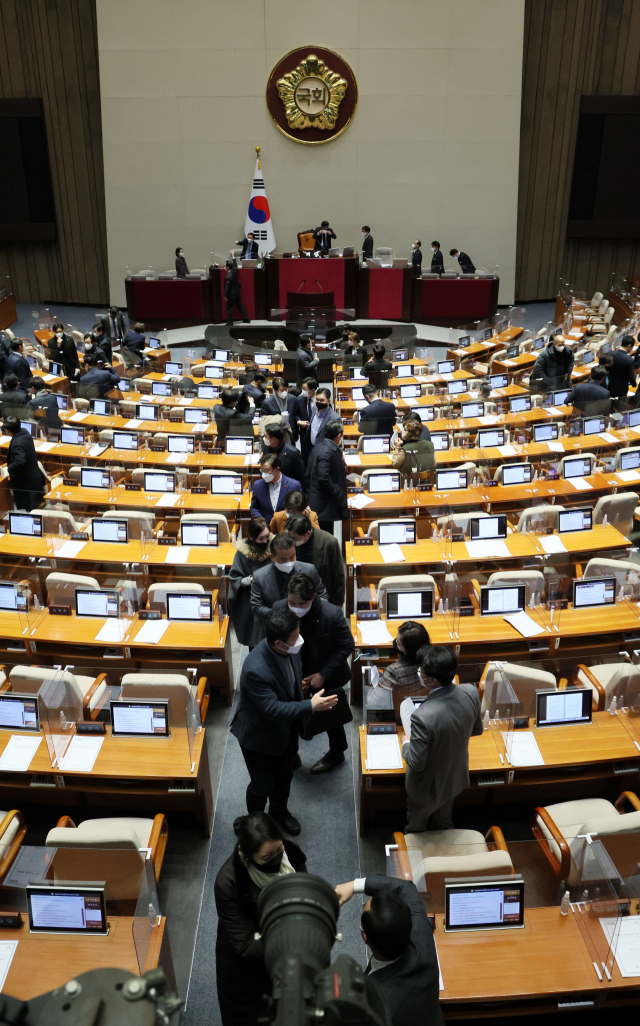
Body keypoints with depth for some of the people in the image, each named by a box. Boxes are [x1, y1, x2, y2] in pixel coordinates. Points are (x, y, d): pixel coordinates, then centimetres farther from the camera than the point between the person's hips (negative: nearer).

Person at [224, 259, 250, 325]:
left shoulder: (228, 276, -28)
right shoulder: (235, 271, -7)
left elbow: (227, 287, -22)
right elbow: (235, 264, 16)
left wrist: (226, 296, -13)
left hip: (231, 295, -8)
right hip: (237, 292, 8)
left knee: (229, 309, 4)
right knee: (240, 305, 19)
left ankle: (230, 323, 12)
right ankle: (246, 319, 26)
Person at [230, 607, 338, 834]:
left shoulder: (289, 649, -18)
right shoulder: (255, 670, -41)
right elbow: (273, 709, -34)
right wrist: (311, 706, -35)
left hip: (285, 728, 7)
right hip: (258, 735, -6)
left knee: (284, 775, 26)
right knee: (263, 785, 13)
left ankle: (279, 812, 54)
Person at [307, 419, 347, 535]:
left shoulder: (318, 447, 9)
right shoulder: (327, 452, -20)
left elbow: (309, 474, 16)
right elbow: (324, 479, -26)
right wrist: (340, 494, -16)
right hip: (325, 506, -10)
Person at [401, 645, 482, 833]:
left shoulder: (423, 717, -43)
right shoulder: (470, 692, -24)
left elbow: (416, 762, -29)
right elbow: (477, 730, -4)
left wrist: (406, 743, -9)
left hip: (428, 787, -5)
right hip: (456, 777, 6)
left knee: (416, 827, 28)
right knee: (444, 823, 36)